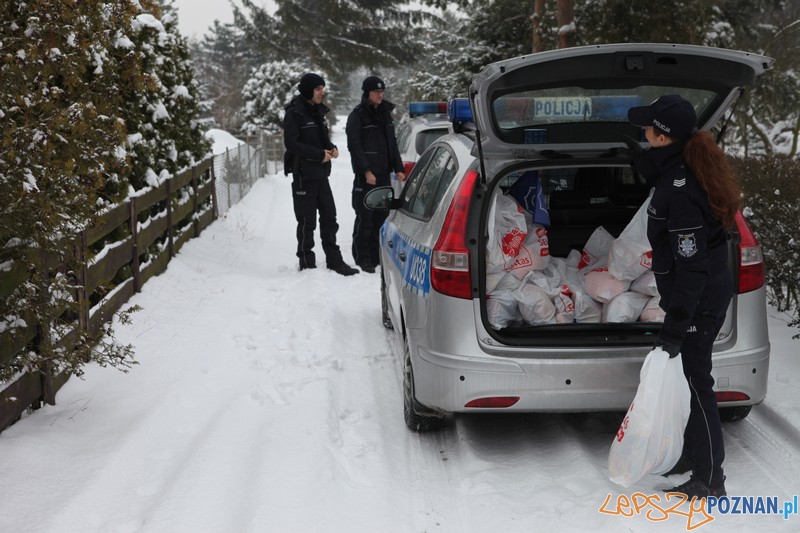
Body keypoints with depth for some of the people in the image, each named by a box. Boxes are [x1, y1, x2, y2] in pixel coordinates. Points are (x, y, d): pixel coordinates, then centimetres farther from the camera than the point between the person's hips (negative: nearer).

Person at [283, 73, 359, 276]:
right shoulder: (294, 114, -13)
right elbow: (292, 144, -19)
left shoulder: (318, 111, 12)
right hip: (304, 175, -8)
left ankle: (334, 261, 19)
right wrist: (320, 154, -19)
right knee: (307, 221, -2)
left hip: (321, 173, 8)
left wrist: (331, 148, 1)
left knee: (329, 217, 11)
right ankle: (307, 264, 8)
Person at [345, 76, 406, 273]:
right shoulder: (357, 115, -5)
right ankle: (363, 259, -2)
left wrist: (398, 168, 11)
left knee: (382, 215, 8)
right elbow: (354, 146, -11)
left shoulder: (385, 113, 15)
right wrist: (366, 171, -17)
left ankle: (377, 256, 15)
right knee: (365, 217, -6)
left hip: (384, 174, 7)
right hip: (365, 175, -7)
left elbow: (392, 144, 20)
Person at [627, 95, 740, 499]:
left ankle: (710, 481, 12)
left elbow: (692, 266, -27)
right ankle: (694, 453, 35)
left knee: (696, 383, 0)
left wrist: (675, 329, -24)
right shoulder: (686, 170, 5)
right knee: (692, 379, 20)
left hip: (698, 302, -10)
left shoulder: (680, 191, -27)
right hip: (712, 291, 10)